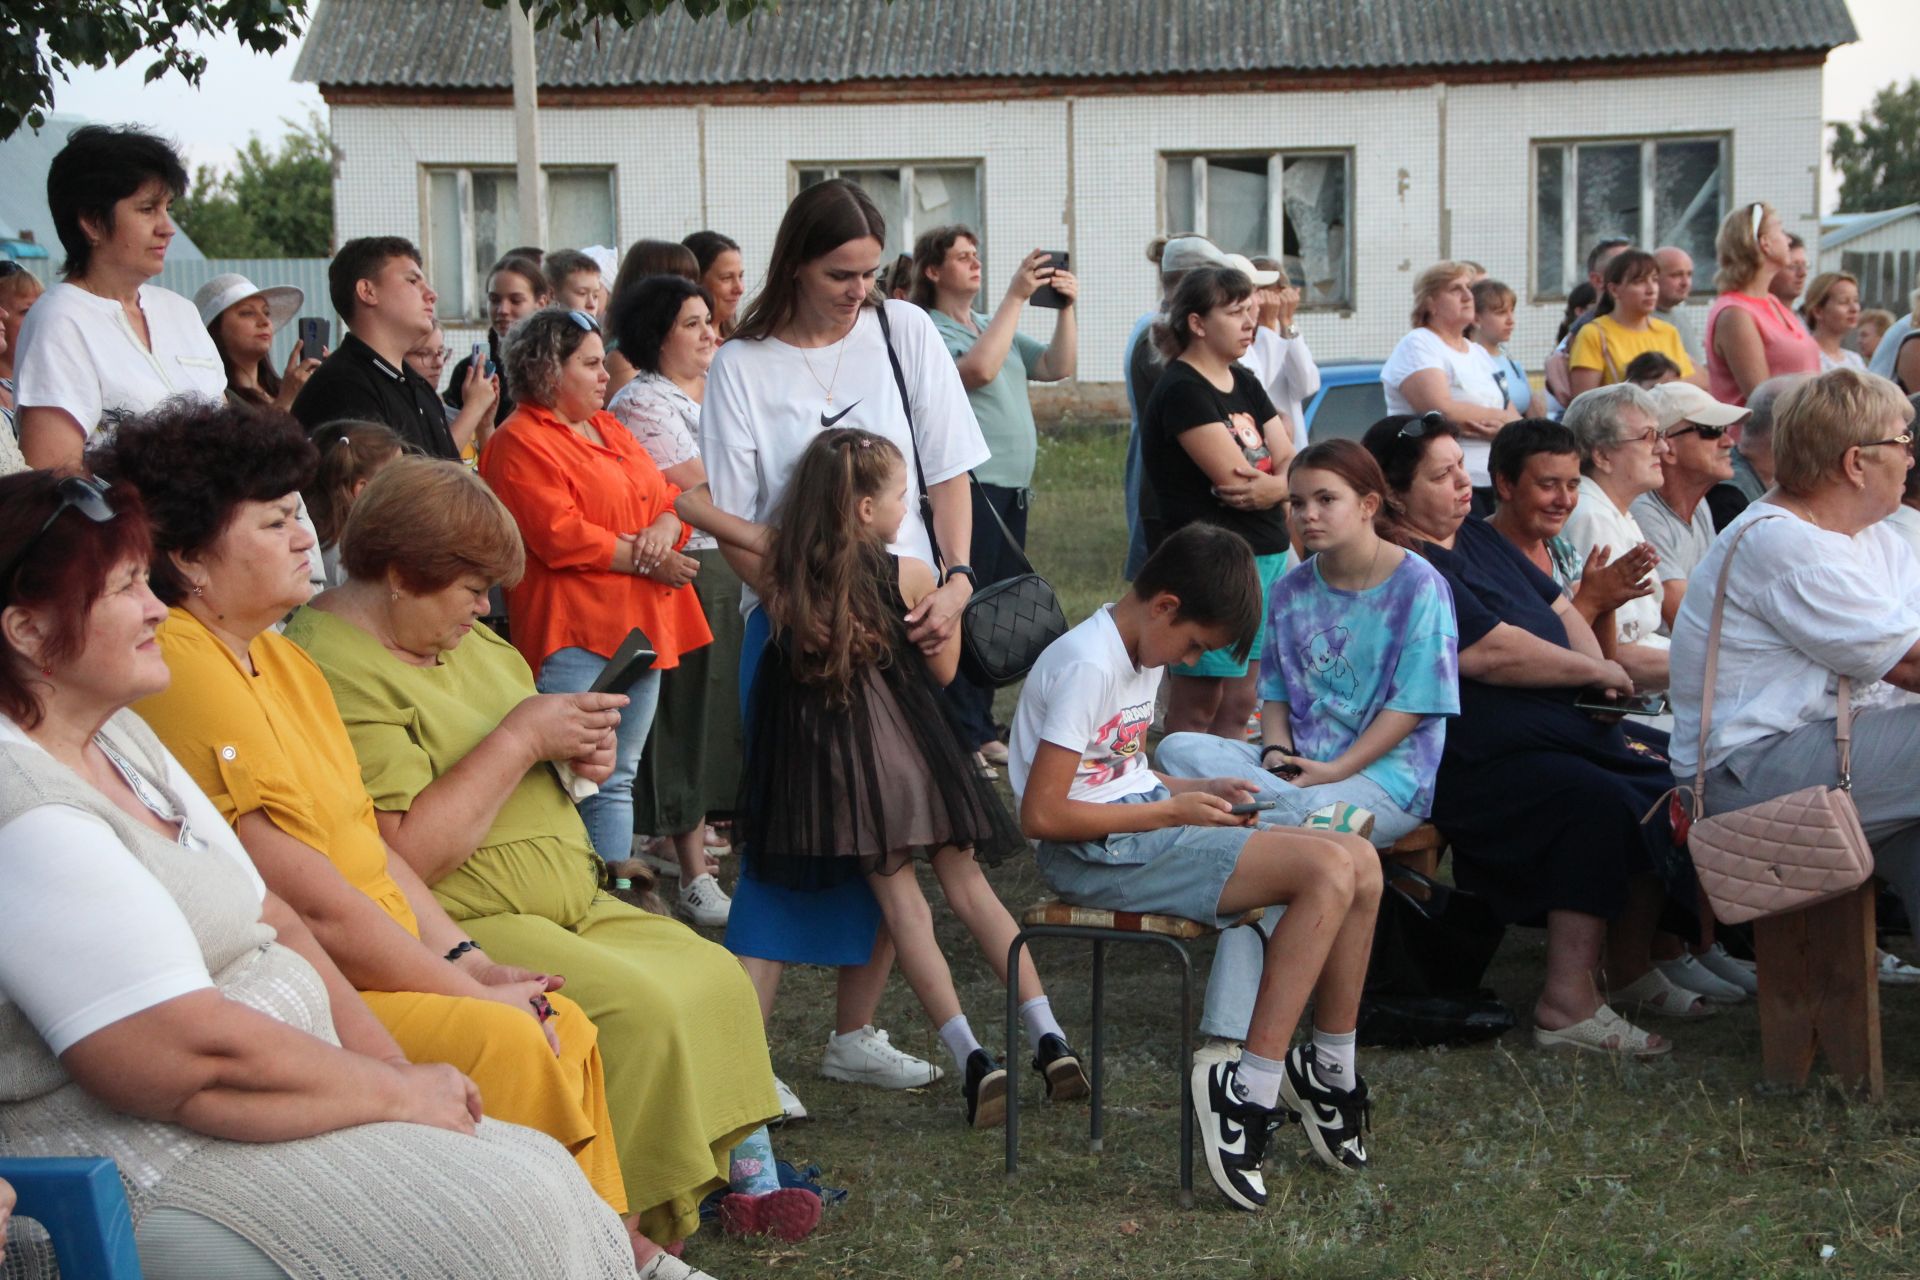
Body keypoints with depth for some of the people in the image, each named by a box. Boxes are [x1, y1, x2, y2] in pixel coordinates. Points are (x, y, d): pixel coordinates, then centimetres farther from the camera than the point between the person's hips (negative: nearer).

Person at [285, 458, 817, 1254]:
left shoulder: (458, 635, 12)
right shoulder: (338, 673, -19)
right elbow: (403, 858, -26)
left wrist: (567, 743, 3)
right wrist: (520, 738, -19)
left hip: (567, 903, 10)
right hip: (460, 927, -10)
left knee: (715, 976, 1)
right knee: (637, 1009, -24)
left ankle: (747, 1172, 8)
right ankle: (634, 1238, -14)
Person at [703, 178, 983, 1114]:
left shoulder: (904, 332, 5)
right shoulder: (742, 367, -3)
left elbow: (948, 471, 7)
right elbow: (732, 526, -4)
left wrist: (957, 579, -8)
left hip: (905, 618, 3)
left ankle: (856, 1035, 19)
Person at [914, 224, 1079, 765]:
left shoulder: (996, 326, 18)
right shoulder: (928, 332, -7)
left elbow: (1059, 366, 13)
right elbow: (979, 369, -24)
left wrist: (1067, 306, -1)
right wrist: (1016, 297, -20)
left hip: (1012, 488, 9)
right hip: (969, 488, -9)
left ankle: (980, 727, 19)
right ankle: (967, 736, -3)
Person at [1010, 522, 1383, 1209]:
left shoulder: (1142, 652, 14)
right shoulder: (1088, 665, -17)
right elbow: (1042, 814, -21)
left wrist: (1197, 789, 8)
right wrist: (1172, 810, -14)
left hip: (1146, 829, 10)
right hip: (1096, 854, -10)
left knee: (1360, 864, -3)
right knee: (1329, 869, -22)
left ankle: (1329, 1070, 7)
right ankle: (1250, 1092, -20)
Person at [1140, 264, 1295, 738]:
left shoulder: (1245, 384, 15)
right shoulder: (1182, 391, -12)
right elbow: (1235, 478, -19)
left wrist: (1275, 486, -15)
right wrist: (1287, 477, -1)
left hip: (1266, 556, 9)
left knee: (1240, 708, 12)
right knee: (1197, 710, -4)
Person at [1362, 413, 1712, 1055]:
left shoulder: (1478, 537, 18)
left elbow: (1559, 608, 22)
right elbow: (1490, 652, -21)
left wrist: (1599, 671, 1)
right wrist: (1596, 671, -9)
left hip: (1562, 729, 10)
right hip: (1480, 763, -10)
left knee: (1662, 779, -3)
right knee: (1600, 805, -28)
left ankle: (1631, 968, 10)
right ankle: (1569, 1003, -24)